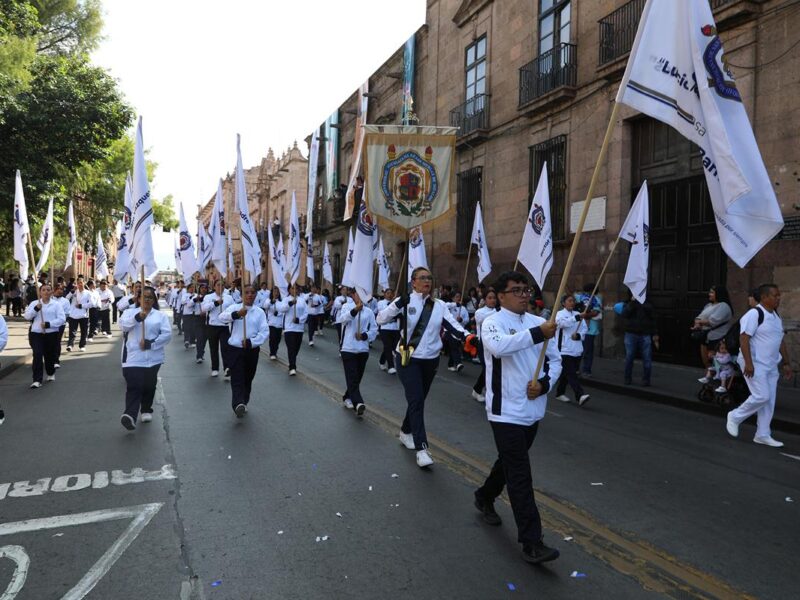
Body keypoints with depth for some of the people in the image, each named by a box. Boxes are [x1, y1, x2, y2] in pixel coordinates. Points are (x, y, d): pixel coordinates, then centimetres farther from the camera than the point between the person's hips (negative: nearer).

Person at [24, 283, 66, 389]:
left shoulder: (57, 304, 1)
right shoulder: (34, 303, 7)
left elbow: (62, 319, -8)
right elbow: (27, 316, -2)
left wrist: (48, 324, -19)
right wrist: (36, 308, -17)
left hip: (52, 334, 0)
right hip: (36, 334, 0)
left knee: (50, 355, 13)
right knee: (37, 355, -12)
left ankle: (51, 374, 40)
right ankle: (37, 380, -11)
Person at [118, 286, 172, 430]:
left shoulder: (160, 315, 8)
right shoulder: (130, 312, 9)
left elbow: (167, 334, -4)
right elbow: (122, 325, -12)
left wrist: (150, 343, -15)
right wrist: (138, 317, -30)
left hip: (153, 358, 2)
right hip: (133, 357, -1)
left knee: (149, 386, 12)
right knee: (134, 386, -13)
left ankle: (146, 410, 31)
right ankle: (130, 415, -23)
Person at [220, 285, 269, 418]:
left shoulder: (260, 312, 4)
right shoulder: (234, 307, -1)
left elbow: (264, 332, -4)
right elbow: (222, 317, -21)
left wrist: (251, 342, -20)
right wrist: (237, 314, -39)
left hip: (252, 350, 3)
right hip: (235, 349, -3)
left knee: (248, 379, 14)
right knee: (237, 379, -13)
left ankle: (243, 403, 31)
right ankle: (238, 405, -28)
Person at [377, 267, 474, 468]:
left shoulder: (439, 305, 4)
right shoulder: (405, 302, -6)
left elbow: (453, 325, -6)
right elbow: (381, 319, -13)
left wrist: (467, 336, -26)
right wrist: (398, 305, -28)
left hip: (430, 360, 4)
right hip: (407, 358, -4)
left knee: (419, 399, 16)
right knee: (416, 400, -12)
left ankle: (405, 432, 39)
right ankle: (422, 448, -11)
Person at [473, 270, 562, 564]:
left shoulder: (538, 323, 7)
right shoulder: (493, 322, -11)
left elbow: (555, 360, 11)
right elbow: (499, 345, -34)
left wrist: (544, 383, -8)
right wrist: (538, 333, -40)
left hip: (533, 410, 7)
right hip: (506, 411, -7)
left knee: (510, 463, 23)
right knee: (520, 476, -7)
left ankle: (485, 497, 48)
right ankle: (531, 543, 0)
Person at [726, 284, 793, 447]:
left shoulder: (777, 316, 14)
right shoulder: (754, 314, -15)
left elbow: (781, 341, 21)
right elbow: (744, 339, -20)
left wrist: (787, 363, 19)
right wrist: (748, 363, -25)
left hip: (771, 366, 9)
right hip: (755, 364, -9)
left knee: (769, 401, 8)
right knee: (761, 396, -14)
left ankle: (763, 435, 17)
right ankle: (735, 417, 7)